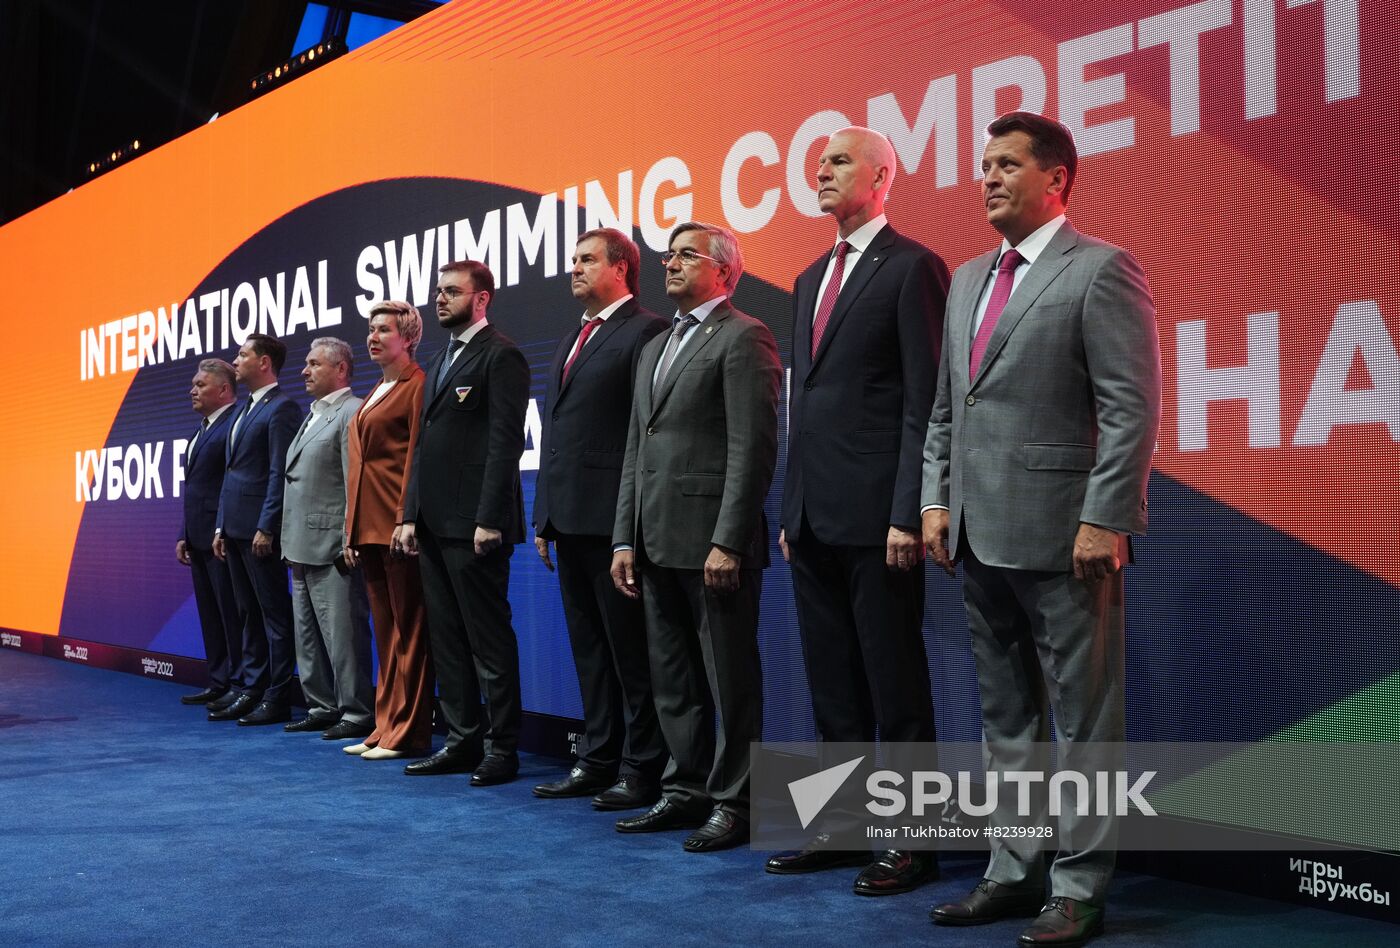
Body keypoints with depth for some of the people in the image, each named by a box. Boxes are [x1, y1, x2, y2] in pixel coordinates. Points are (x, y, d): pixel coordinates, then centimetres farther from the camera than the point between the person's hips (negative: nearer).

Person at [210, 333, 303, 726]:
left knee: (274, 614, -3)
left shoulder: (281, 408, -11)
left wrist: (266, 528, -19)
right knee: (250, 613, 14)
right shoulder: (243, 409, 18)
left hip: (260, 529, -9)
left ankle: (277, 699, 2)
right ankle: (255, 690, 21)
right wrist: (221, 526, 16)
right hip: (236, 527, 10)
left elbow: (280, 473, -16)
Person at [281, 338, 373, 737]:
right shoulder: (312, 416, 20)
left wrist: (351, 542, -20)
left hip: (331, 548, -10)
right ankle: (322, 707, 23)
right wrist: (290, 542, 17)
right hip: (302, 547, 10)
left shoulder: (352, 413, -9)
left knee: (343, 633, -7)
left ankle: (357, 713, 0)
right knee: (308, 635, 14)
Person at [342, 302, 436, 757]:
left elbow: (418, 455, -14)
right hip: (369, 526, 9)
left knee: (408, 629, -4)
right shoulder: (374, 394, 20)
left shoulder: (417, 386, -7)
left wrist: (406, 519, -20)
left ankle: (407, 732, 1)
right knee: (385, 630, 12)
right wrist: (352, 529, 16)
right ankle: (386, 727, 17)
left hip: (399, 526, -9)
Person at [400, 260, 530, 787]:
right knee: (447, 638, 12)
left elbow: (506, 441, -14)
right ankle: (462, 741, 20)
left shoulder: (500, 355, -7)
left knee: (489, 639, -3)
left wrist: (489, 519, -19)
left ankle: (502, 747, 4)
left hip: (474, 524, -9)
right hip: (435, 523, 9)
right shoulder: (441, 360, 20)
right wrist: (411, 513, 14)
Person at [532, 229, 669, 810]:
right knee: (589, 649, 13)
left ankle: (642, 769, 5)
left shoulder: (645, 331, -6)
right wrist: (545, 517, 17)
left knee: (631, 652, -2)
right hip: (570, 520, 9)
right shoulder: (571, 342, 22)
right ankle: (597, 760, 22)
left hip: (615, 521, -9)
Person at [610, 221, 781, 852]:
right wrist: (625, 537, 13)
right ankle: (686, 790, 26)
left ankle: (734, 803, 10)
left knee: (730, 679, 0)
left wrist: (728, 541, -19)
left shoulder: (743, 338, -6)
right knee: (672, 680, 14)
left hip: (713, 541, -8)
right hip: (658, 542, 9)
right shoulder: (656, 348, 21)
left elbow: (753, 447, -14)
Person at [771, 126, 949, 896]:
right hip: (813, 515, 8)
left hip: (876, 513, -8)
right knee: (832, 684, 14)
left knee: (895, 683, 0)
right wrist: (790, 509, 15)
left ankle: (911, 841, 10)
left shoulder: (911, 267, -6)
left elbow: (924, 402, -12)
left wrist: (908, 513, -17)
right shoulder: (810, 279, 19)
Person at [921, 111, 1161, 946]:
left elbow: (1133, 408, -13)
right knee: (1007, 716, 15)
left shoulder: (1102, 270, -6)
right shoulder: (969, 279, 17)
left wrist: (1105, 520, -18)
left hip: (1062, 534, -8)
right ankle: (1015, 874, 26)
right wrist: (937, 500, 10)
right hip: (980, 535, 8)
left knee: (1083, 719, 2)